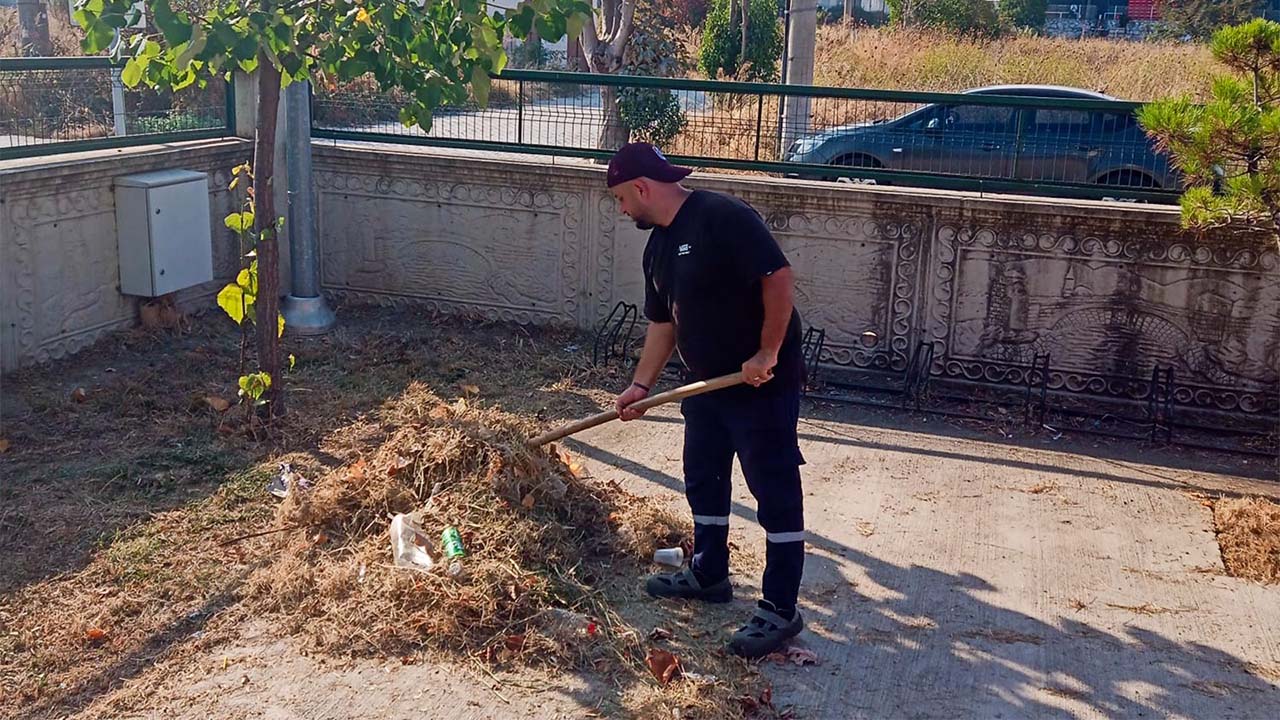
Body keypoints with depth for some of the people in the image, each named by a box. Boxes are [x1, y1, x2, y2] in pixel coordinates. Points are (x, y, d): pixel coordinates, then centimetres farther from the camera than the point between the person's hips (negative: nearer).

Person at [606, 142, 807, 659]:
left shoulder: (722, 217, -20)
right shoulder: (658, 247, 9)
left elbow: (778, 276, -25)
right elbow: (662, 322, 15)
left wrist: (767, 353, -24)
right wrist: (641, 386, 11)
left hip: (762, 382, -10)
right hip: (706, 382, 10)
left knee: (776, 491, -2)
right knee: (703, 480, 20)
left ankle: (780, 610, 6)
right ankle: (708, 574, 38)